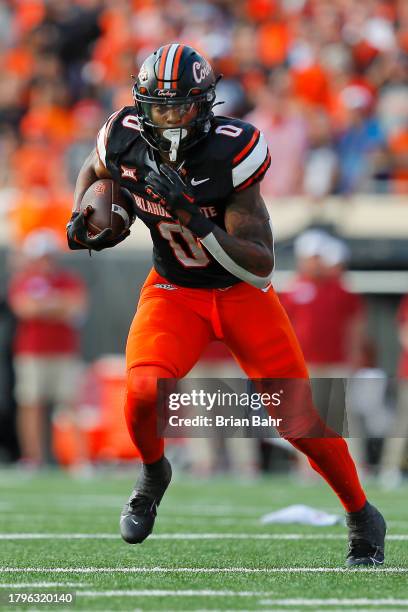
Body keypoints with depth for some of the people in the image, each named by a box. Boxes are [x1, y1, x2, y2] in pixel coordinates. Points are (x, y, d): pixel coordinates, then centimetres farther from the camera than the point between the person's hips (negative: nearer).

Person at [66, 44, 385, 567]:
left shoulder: (231, 153, -26)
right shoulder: (124, 139, -15)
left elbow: (261, 265, -28)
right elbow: (93, 172, 13)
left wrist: (194, 217, -38)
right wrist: (80, 220, -6)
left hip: (242, 292, -2)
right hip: (174, 291, 2)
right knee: (144, 391, -26)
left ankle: (361, 517, 21)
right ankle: (153, 474, 7)